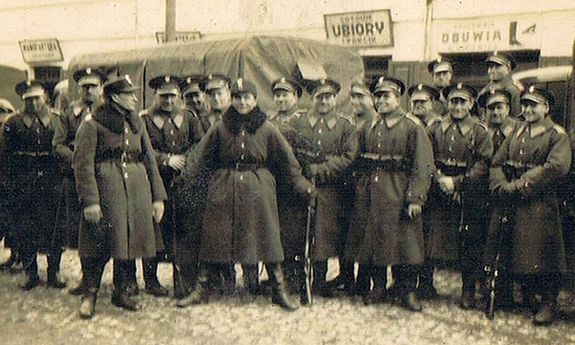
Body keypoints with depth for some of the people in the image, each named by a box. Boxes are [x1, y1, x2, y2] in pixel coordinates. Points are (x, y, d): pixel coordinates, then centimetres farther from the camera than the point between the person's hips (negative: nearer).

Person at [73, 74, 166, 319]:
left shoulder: (137, 122, 13)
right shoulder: (92, 124, -5)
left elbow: (149, 159, 13)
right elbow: (82, 163, -10)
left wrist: (158, 196, 7)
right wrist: (89, 200, -17)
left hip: (137, 187, 6)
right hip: (106, 188, -5)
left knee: (130, 241, 9)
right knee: (100, 243, -4)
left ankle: (121, 292, 24)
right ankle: (89, 294, 11)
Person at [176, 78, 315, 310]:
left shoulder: (267, 129, 1)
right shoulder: (220, 128, 3)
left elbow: (287, 160, 5)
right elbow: (199, 156, 3)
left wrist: (301, 184, 1)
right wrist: (185, 177, -7)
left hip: (257, 189, -1)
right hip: (224, 189, 1)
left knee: (266, 238, 2)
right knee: (214, 238, 4)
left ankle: (279, 292, 12)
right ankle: (200, 290, 14)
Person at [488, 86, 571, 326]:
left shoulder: (557, 135, -3)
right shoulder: (517, 133, 15)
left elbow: (557, 167, -19)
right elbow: (497, 162, 10)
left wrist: (521, 184, -19)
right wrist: (502, 186, -10)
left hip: (540, 205, -5)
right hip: (510, 203, 5)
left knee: (542, 257, -2)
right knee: (516, 252, 10)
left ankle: (548, 303, 11)